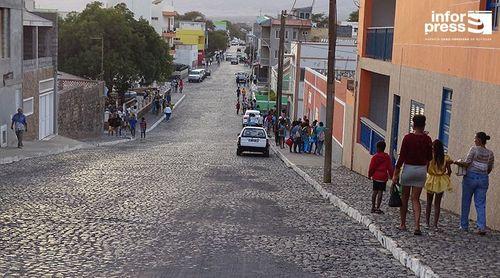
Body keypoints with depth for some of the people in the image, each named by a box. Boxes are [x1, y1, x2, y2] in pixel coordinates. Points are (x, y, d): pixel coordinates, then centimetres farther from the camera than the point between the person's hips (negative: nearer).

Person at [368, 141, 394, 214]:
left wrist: (369, 175, 11)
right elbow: (390, 168, -3)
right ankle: (377, 208, -4)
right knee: (380, 192, -2)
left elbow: (371, 167, -2)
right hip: (383, 177, -2)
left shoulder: (375, 157, -4)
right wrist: (391, 176, 8)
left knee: (375, 191, 11)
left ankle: (373, 207, 16)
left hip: (375, 177, 2)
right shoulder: (387, 157, -5)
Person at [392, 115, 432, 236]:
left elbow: (402, 156, -11)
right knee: (415, 199, 5)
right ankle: (417, 226, -9)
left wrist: (396, 173, -5)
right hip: (422, 169, 2)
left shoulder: (408, 138, -10)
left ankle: (403, 224, 20)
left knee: (404, 197, 13)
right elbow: (429, 157, 6)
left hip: (408, 168, -2)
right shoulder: (427, 139, -3)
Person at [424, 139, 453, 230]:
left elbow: (426, 169, -13)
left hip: (431, 181, -1)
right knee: (437, 203, 9)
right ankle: (435, 224, 7)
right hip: (441, 182, 2)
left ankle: (427, 222, 17)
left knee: (429, 202, 15)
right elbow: (449, 171, -3)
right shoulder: (446, 158, -7)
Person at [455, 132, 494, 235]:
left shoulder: (474, 149, -9)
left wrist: (458, 162, 5)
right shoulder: (490, 153, 6)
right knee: (481, 204, 4)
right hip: (484, 179, 4)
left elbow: (466, 164, -12)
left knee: (466, 202, 10)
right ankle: (482, 227, -7)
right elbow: (489, 169, 11)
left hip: (471, 177, -4)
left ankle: (464, 225, 17)